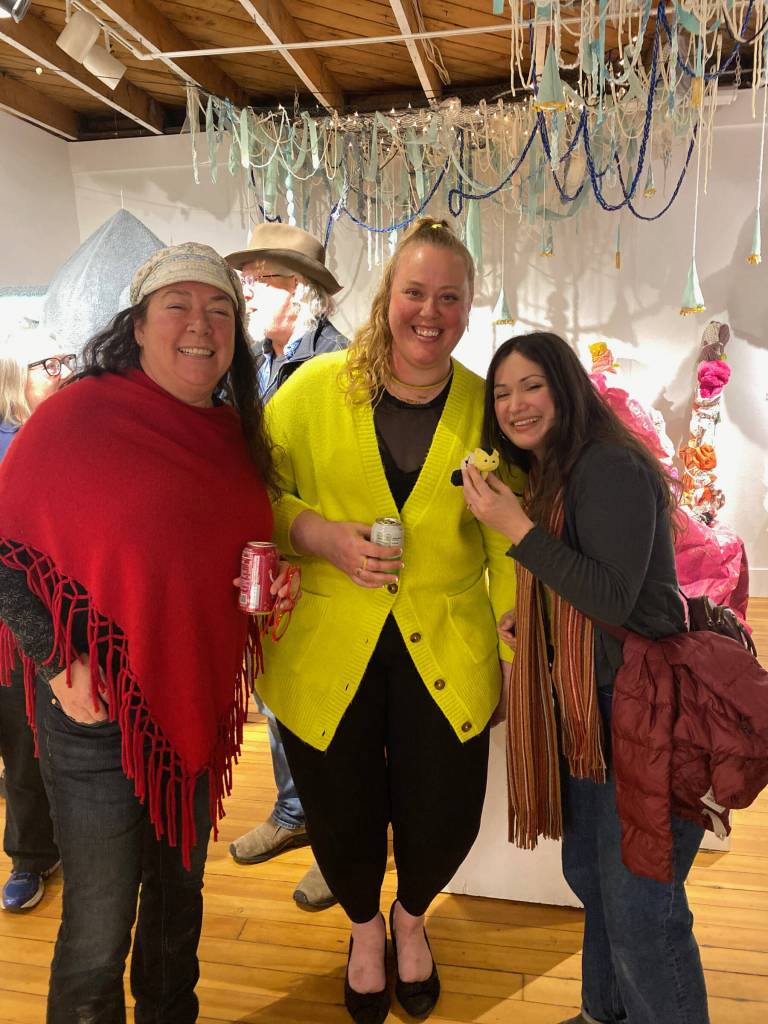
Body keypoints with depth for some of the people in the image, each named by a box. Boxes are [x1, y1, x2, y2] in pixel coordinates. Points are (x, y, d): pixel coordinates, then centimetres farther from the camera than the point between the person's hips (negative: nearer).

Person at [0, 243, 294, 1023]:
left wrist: (271, 581, -2)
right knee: (99, 926, 8)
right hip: (99, 713, -6)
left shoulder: (236, 434, 4)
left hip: (202, 705, 6)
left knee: (180, 889, 25)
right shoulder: (78, 414, -14)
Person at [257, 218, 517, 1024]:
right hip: (326, 650, 0)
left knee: (445, 816, 7)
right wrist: (322, 536, -16)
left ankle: (411, 916, 48)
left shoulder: (485, 406, -1)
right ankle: (364, 925, 51)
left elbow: (508, 545, 1)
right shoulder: (315, 387, -4)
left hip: (444, 653, 1)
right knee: (342, 817, 12)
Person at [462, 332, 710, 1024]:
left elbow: (615, 599, -24)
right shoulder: (550, 475, 11)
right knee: (588, 872, 23)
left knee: (639, 912, -1)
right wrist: (526, 616, 3)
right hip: (588, 707, 10)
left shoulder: (612, 467, -17)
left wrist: (516, 526, -25)